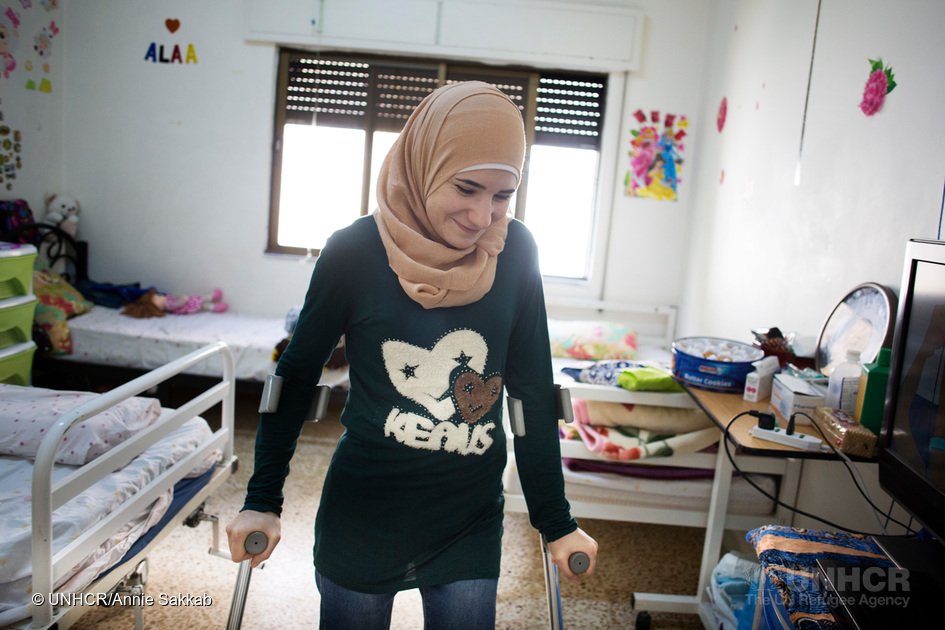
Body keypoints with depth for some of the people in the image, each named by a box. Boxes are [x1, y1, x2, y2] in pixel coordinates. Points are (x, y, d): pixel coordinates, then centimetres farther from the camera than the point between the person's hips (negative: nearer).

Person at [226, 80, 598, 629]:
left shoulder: (515, 252, -9)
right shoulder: (354, 252, -14)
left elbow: (534, 389, -4)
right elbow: (297, 376, -3)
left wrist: (556, 520, 0)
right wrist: (263, 501, -4)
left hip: (472, 522, 2)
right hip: (362, 517, -1)